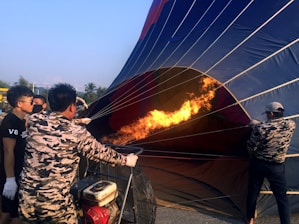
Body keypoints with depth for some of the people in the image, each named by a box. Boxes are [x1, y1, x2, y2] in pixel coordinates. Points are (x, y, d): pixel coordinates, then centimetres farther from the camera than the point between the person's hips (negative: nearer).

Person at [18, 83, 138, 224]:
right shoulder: (77, 134, -14)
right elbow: (102, 153, 0)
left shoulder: (34, 121, -3)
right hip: (55, 201, -5)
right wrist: (126, 160, 17)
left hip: (26, 197, 5)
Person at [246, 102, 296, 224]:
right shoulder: (291, 125, -11)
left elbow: (251, 148, -11)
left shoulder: (260, 128, -21)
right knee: (282, 197, 12)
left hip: (257, 164, 0)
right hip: (276, 167, 1)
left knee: (253, 191, 17)